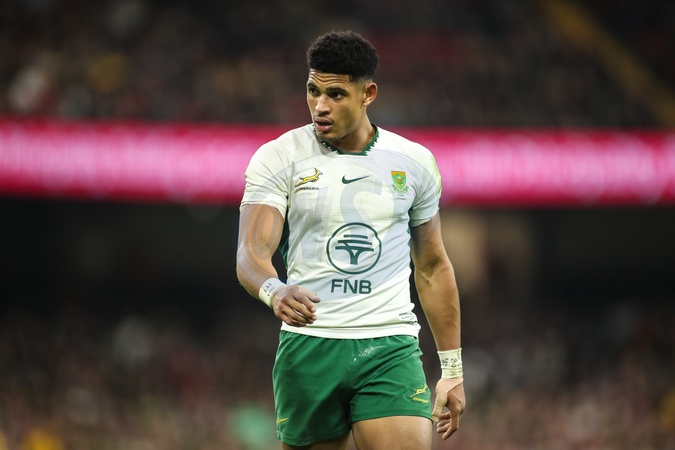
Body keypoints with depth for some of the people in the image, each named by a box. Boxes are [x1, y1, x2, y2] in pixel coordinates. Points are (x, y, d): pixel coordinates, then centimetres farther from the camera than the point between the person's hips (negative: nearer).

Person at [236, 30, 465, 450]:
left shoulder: (415, 162, 8)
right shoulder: (277, 158, 0)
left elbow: (433, 267, 17)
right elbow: (251, 253, -10)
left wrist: (453, 370, 16)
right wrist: (274, 291, -34)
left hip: (391, 351, 1)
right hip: (308, 347, -1)